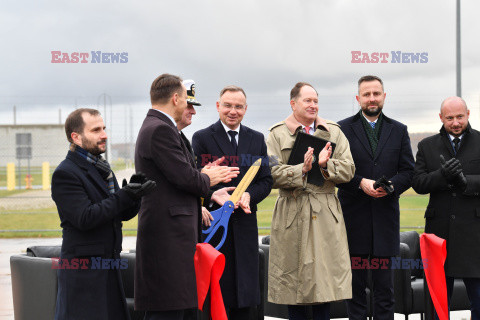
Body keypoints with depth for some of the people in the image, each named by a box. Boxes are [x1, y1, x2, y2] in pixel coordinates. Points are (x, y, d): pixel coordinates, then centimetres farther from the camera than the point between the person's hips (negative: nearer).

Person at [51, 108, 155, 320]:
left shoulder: (102, 168, 17)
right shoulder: (65, 173, -11)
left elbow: (123, 214, 16)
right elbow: (84, 218, -20)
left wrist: (133, 195, -5)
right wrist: (124, 196, -21)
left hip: (108, 268, 8)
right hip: (82, 271, -8)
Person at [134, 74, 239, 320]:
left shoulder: (153, 127, 19)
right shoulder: (161, 129, -14)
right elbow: (185, 178, -18)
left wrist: (203, 174, 16)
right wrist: (207, 179, 2)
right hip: (169, 235, -11)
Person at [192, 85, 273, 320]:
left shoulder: (257, 139, 13)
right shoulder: (201, 138, 2)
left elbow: (266, 181, 9)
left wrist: (248, 195, -10)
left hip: (245, 224, 4)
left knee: (246, 297, 6)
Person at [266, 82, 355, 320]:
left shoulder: (334, 132, 13)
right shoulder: (277, 135, 5)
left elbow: (348, 170, 5)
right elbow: (273, 175, -6)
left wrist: (326, 165, -13)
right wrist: (302, 169, -17)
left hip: (327, 213, 2)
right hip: (292, 213, -2)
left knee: (325, 273, 1)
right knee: (293, 276, 1)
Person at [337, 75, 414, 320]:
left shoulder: (399, 131, 12)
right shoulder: (342, 129, 5)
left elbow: (408, 171, 7)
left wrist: (390, 186, -12)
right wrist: (361, 183, -15)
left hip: (385, 216, 2)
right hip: (354, 216, -1)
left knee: (384, 284, 4)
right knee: (355, 282, 4)